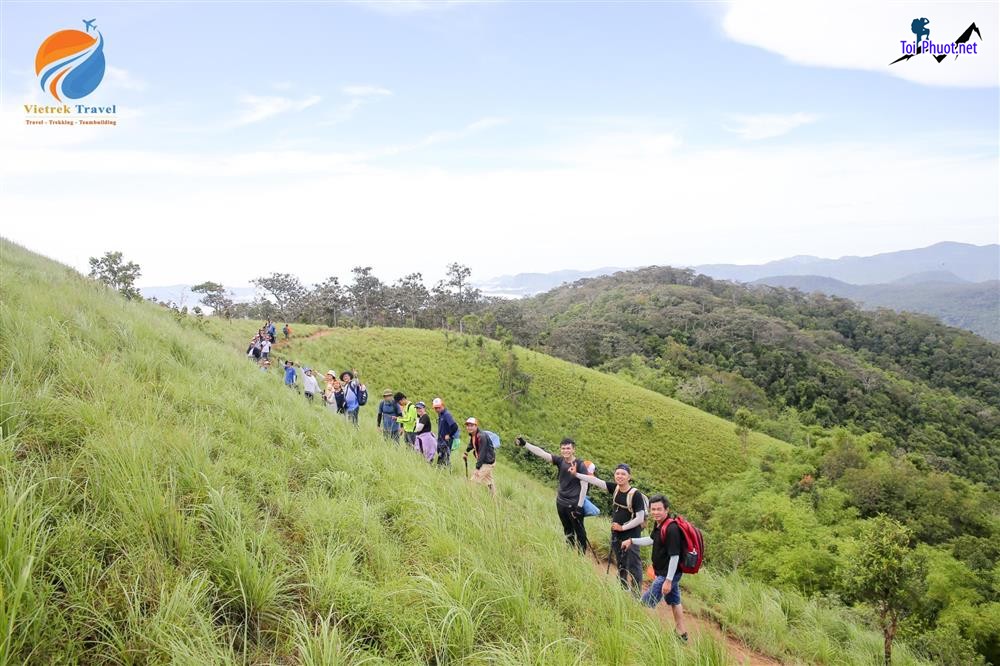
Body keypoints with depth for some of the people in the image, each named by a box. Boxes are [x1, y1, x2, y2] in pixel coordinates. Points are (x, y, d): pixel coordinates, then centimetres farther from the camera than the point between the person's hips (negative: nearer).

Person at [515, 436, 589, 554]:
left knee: (579, 531, 3)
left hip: (574, 504, -5)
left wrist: (580, 506, -16)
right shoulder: (560, 461, -3)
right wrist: (525, 444, -20)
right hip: (561, 503, 5)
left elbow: (584, 485, -13)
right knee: (567, 531, 19)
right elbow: (542, 453, -11)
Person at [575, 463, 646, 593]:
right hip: (616, 535, 6)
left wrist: (623, 527, -12)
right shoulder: (615, 488, -2)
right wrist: (576, 474, -8)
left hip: (631, 536, -6)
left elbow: (640, 518, -17)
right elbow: (595, 481, -3)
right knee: (620, 566, 17)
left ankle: (636, 596, 4)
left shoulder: (635, 494, -18)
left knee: (633, 566, -3)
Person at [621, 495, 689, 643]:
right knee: (674, 601, 22)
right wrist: (632, 541, 17)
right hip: (663, 572, 10)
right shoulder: (658, 524, 0)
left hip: (668, 574, -10)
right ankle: (682, 634, 36)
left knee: (647, 603, -3)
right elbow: (652, 539, 20)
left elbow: (674, 556, -27)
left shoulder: (671, 529, -28)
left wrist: (668, 580, -26)